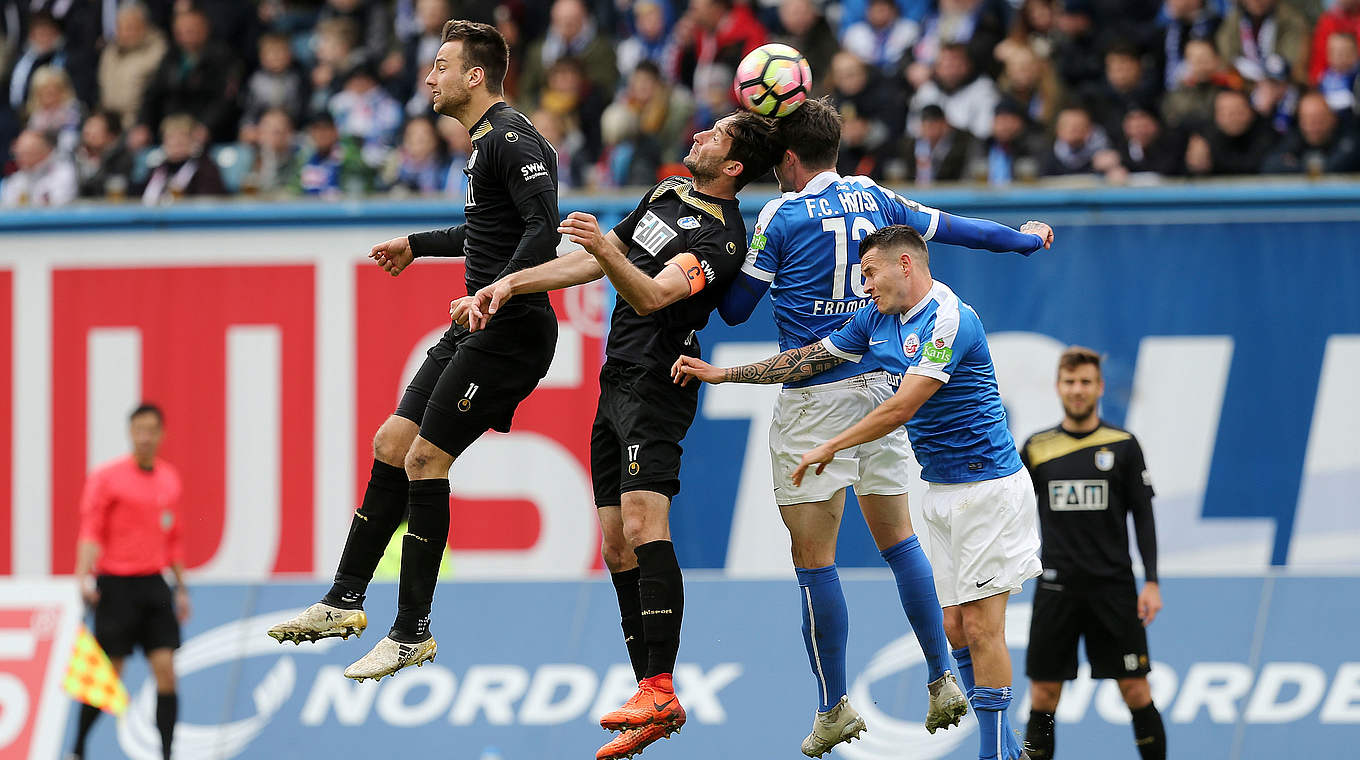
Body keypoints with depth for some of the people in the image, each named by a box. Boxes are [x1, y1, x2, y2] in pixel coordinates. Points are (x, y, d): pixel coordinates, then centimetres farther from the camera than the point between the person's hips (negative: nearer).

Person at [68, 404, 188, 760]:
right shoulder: (107, 477, -5)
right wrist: (84, 577, -20)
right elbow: (91, 531, -8)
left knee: (165, 670, -5)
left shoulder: (169, 478, 11)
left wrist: (181, 587, 18)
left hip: (153, 584, 5)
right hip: (117, 584, -5)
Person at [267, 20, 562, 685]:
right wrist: (417, 245, 42)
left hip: (511, 331, -10)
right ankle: (345, 602, 16)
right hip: (476, 330, 10)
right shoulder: (485, 143, 18)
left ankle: (413, 632, -5)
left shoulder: (512, 140, -14)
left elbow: (543, 228, -26)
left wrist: (492, 295, -33)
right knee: (392, 444, 9)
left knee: (425, 457, -11)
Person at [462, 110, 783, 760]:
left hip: (657, 388, -9)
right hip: (618, 384, 9)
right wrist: (509, 285, 20)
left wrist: (607, 252, -42)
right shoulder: (668, 193, 15)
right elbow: (591, 264, 23)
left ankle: (661, 690, -31)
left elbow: (652, 295, -26)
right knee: (617, 546, 5)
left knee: (643, 523, -24)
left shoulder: (722, 237, -12)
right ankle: (650, 702, 3)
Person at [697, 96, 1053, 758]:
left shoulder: (781, 215, -7)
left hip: (814, 396, -6)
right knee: (898, 540, 15)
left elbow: (735, 309, 0)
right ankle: (942, 679, 13)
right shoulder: (872, 198, 7)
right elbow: (953, 228, 20)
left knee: (814, 557, -2)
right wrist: (1025, 239, 34)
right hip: (881, 385, 6)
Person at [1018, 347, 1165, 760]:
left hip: (1113, 585, -1)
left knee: (1135, 690, -4)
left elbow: (1143, 516, 4)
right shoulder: (1037, 448, 7)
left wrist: (1152, 582, -4)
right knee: (1043, 695, 0)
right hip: (1057, 586, 1)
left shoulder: (1123, 445, 2)